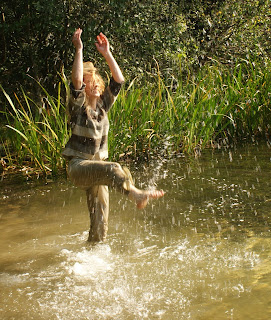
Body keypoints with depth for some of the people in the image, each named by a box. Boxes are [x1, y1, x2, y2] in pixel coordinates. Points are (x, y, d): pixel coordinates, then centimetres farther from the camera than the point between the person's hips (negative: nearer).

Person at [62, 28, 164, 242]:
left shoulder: (102, 105, 7)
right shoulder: (78, 106, -9)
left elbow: (119, 80, 3)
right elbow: (76, 80, -27)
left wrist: (107, 53, -2)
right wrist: (79, 50, -28)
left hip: (96, 165, 6)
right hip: (78, 166, -6)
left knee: (100, 219, 7)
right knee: (113, 169, -37)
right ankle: (138, 196, -49)